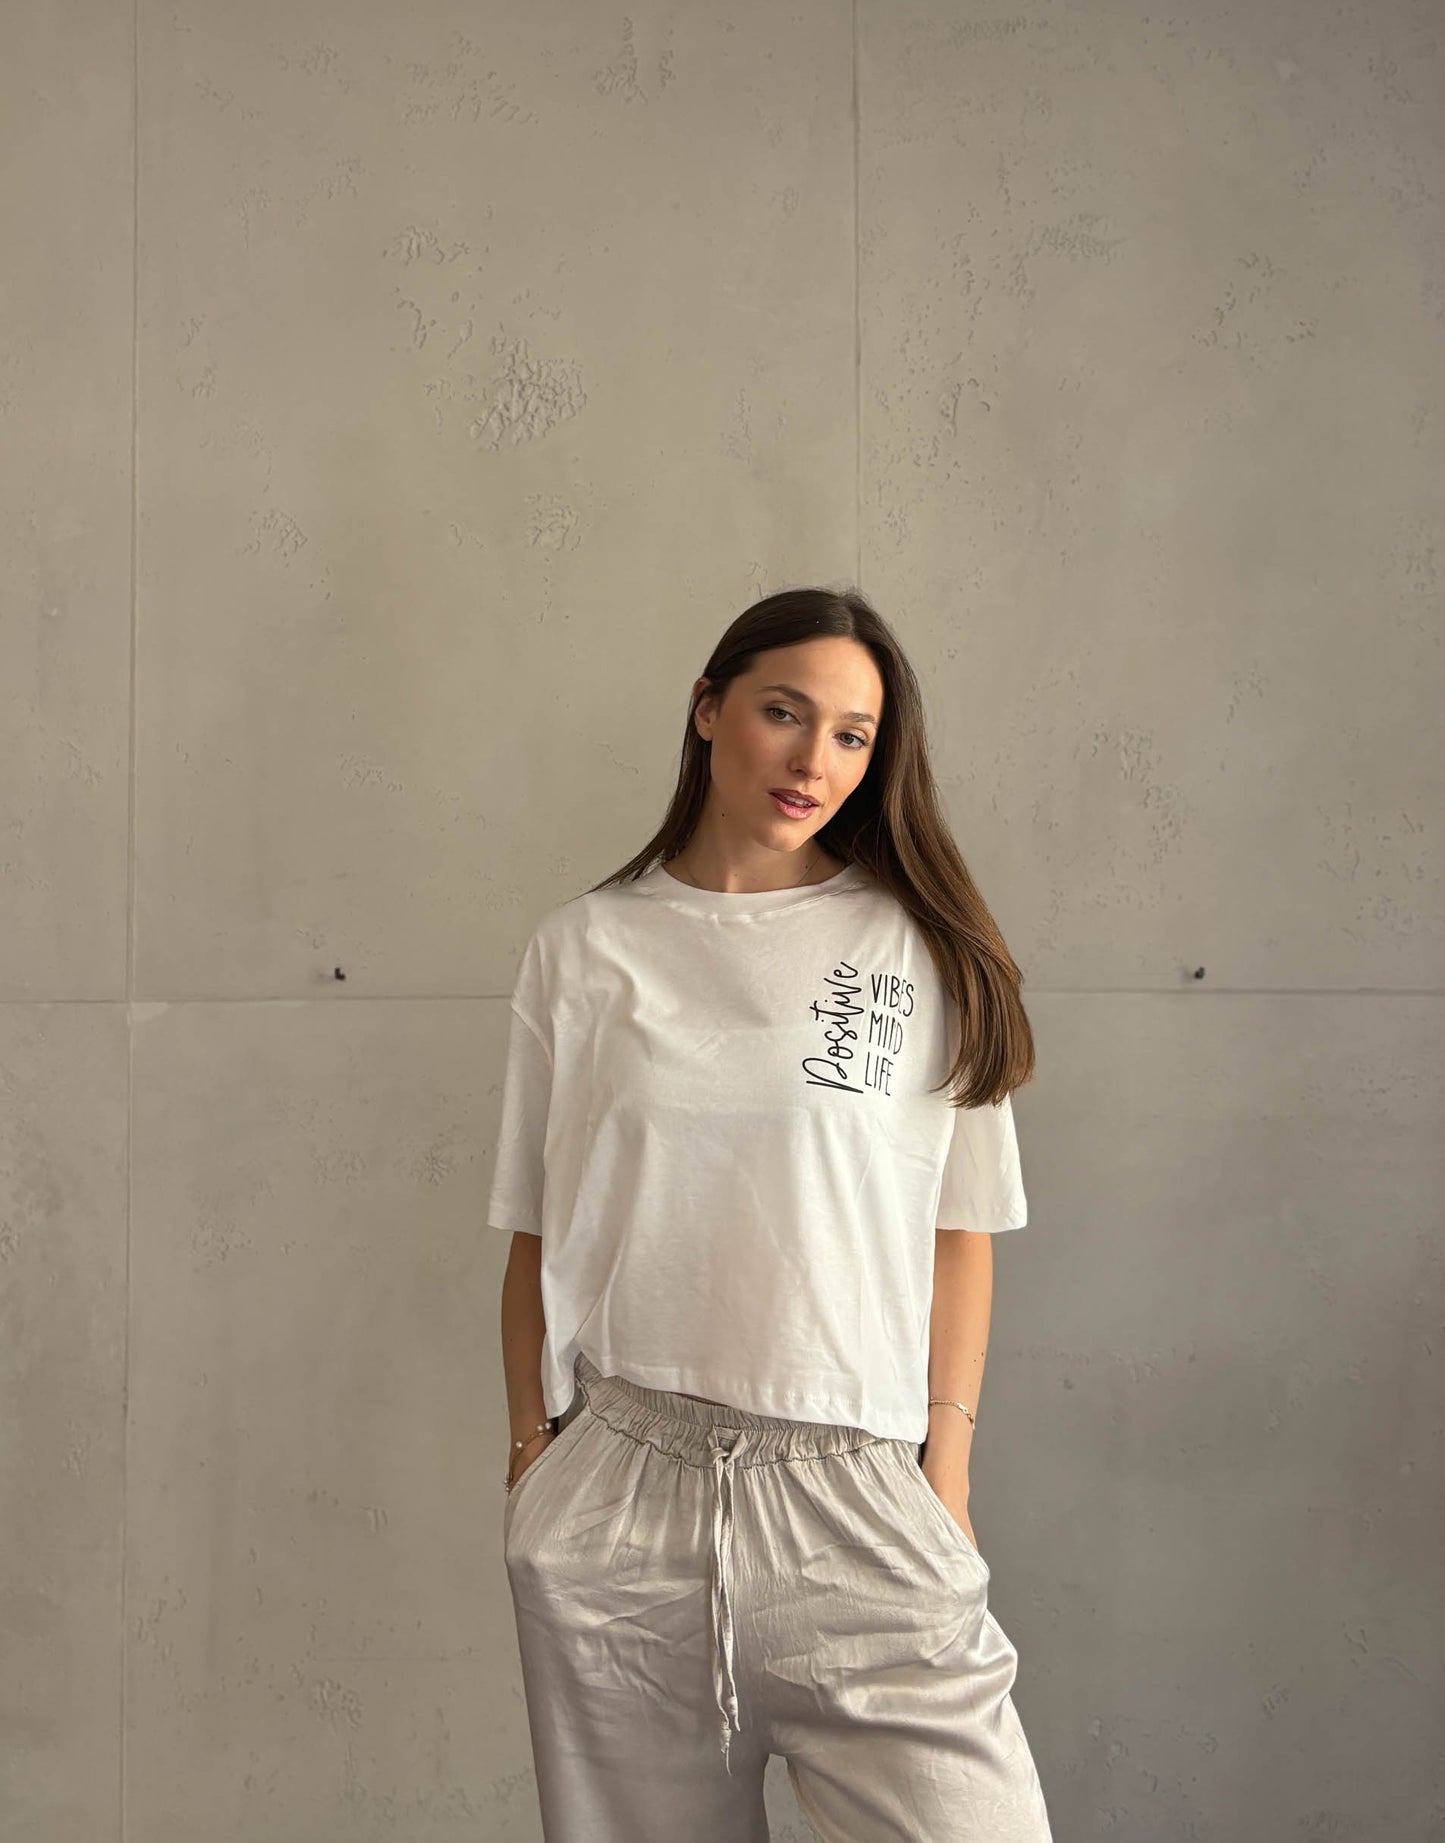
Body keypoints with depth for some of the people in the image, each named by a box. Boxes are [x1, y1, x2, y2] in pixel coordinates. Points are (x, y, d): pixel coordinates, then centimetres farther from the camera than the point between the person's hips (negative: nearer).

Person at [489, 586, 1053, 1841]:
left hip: (855, 1498, 0)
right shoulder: (583, 950, 6)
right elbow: (538, 1232, 9)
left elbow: (959, 1230, 4)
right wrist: (531, 1448, 7)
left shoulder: (921, 951, 3)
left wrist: (947, 1468, 0)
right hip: (619, 1491, 1)